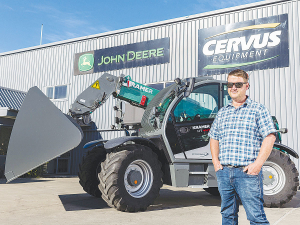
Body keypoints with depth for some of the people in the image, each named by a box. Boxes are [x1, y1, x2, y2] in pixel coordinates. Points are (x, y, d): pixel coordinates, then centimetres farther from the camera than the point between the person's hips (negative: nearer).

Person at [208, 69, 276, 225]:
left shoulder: (258, 109, 2)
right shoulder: (222, 113, 16)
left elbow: (270, 138, -5)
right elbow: (214, 138, 22)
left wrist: (258, 164, -14)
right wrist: (215, 161, 8)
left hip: (248, 172, -5)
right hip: (224, 172, 5)